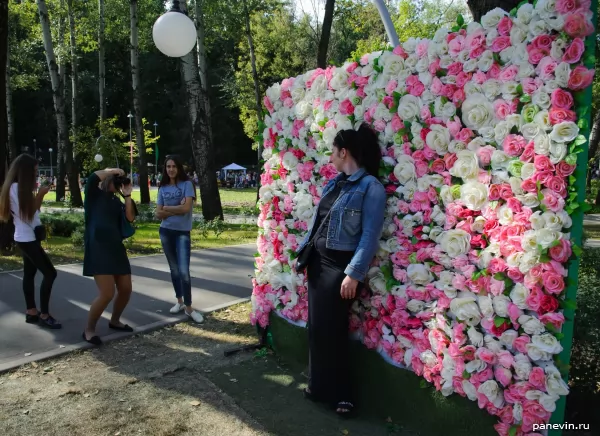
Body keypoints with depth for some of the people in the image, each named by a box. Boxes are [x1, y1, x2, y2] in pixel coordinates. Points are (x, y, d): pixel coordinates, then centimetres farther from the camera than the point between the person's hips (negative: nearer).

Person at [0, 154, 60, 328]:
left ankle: (31, 312, 18)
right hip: (27, 238, -10)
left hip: (29, 237, 10)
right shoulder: (15, 188, -16)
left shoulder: (21, 188, 13)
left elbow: (32, 211, 15)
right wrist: (40, 195, -12)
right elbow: (27, 214, -16)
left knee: (29, 273, 12)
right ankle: (44, 314, -4)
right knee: (50, 273, -10)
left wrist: (39, 195, 4)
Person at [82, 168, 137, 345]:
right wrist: (113, 171, -5)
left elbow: (130, 218, 3)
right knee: (107, 293, -14)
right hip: (98, 248, -7)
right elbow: (93, 177, -19)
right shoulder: (94, 195, 1)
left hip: (116, 248, 7)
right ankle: (89, 330, 5)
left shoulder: (116, 201, 16)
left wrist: (127, 196, 1)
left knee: (125, 289, 11)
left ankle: (115, 321, 35)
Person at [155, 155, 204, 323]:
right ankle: (179, 301, 27)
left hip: (183, 232, -4)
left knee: (184, 271, -11)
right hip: (166, 232, 4)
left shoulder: (187, 184, -5)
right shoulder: (163, 188, 6)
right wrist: (177, 210, -12)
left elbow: (186, 208, -17)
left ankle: (189, 308, -2)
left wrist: (167, 208, -5)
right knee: (174, 269, 13)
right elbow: (158, 214, 0)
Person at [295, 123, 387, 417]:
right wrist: (303, 253, 15)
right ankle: (319, 386, 31)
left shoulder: (370, 187, -13)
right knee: (316, 326, 13)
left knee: (331, 329, 1)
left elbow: (370, 236, -18)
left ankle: (339, 394, 21)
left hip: (340, 267, -7)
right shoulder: (333, 184, 10)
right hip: (318, 262, 7)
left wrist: (354, 274, -21)